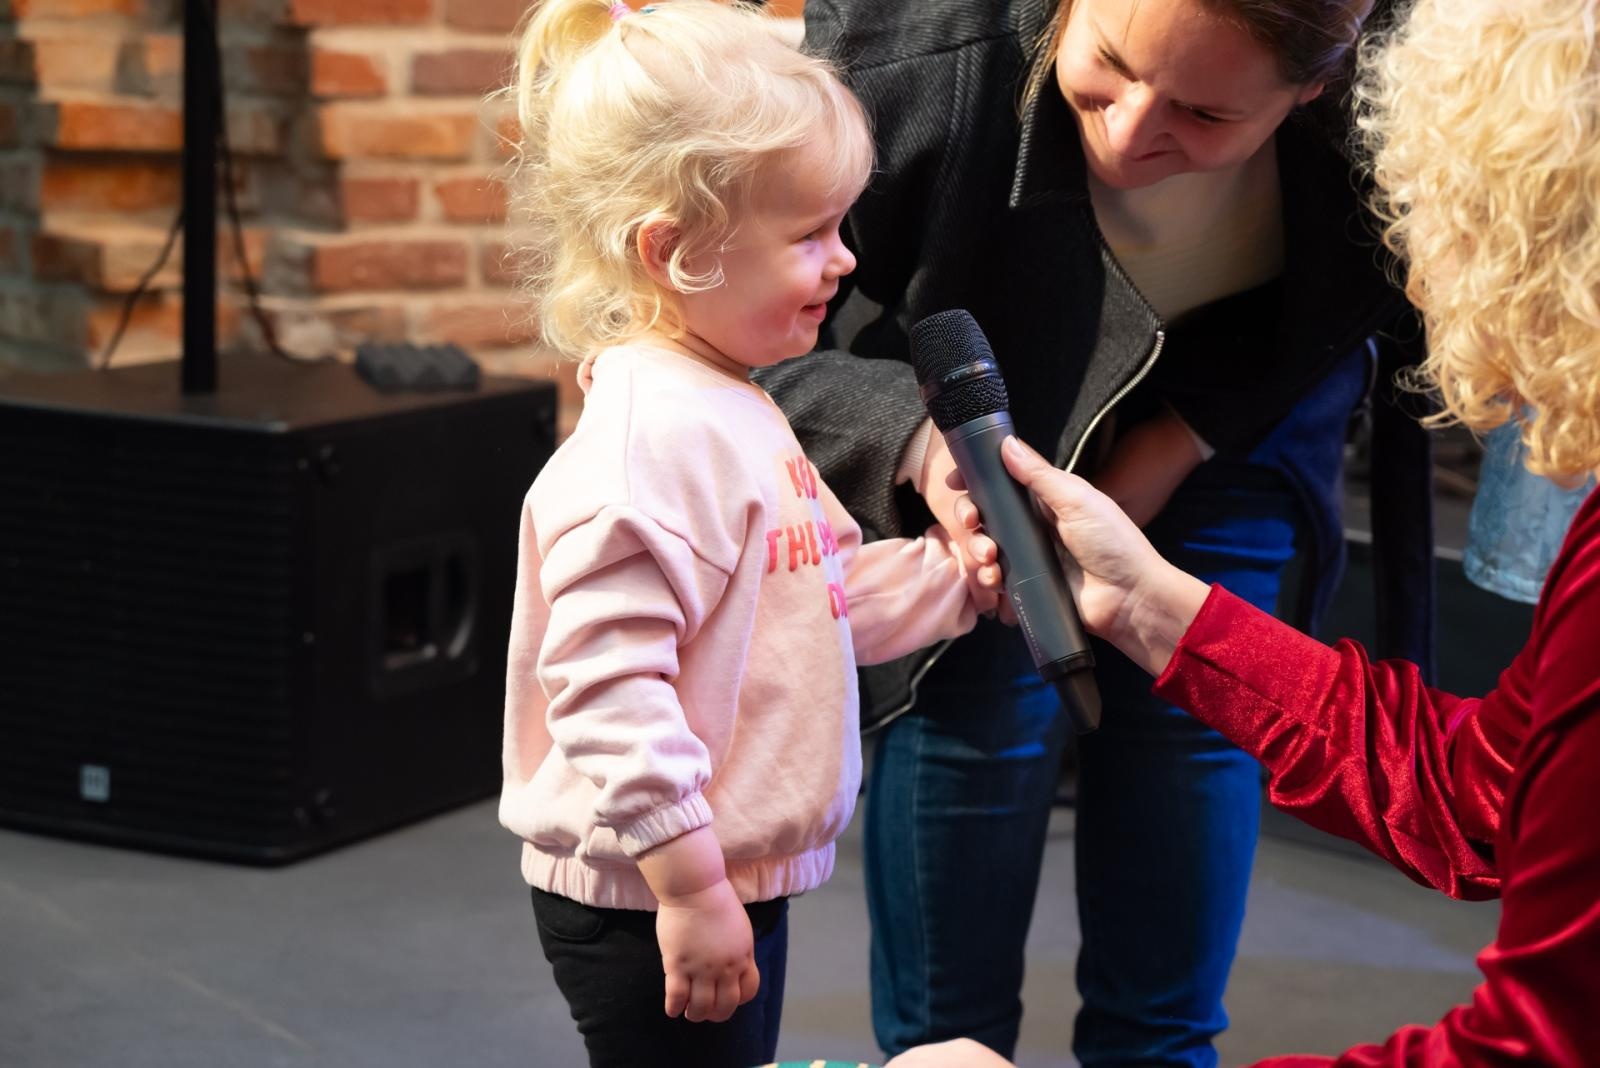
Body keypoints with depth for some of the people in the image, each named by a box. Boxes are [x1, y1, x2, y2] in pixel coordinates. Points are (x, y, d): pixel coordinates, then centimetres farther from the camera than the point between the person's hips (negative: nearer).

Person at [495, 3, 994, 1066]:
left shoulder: (731, 414, 11)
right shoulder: (651, 435, -23)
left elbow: (825, 597, 20)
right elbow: (608, 685, -28)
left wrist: (960, 575, 7)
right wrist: (687, 885, -26)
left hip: (727, 884, 10)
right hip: (650, 907, -10)